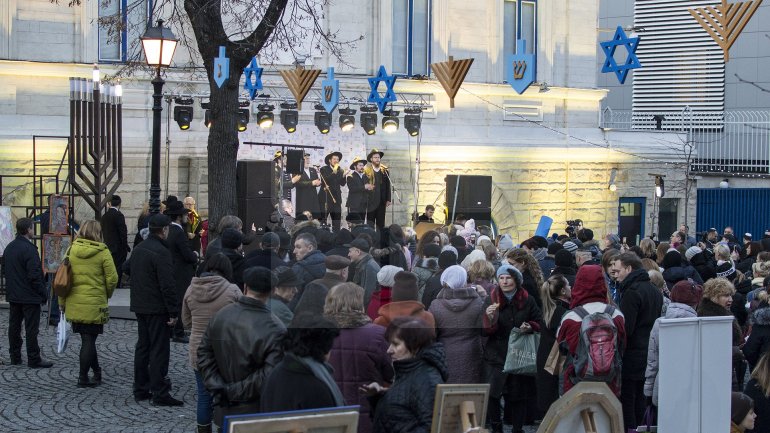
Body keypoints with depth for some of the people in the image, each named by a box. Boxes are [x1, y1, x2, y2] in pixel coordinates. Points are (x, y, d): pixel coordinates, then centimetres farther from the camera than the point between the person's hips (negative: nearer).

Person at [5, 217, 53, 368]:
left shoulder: (9, 248, 9)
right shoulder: (29, 249, -19)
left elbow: (4, 269, 17)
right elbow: (35, 275, -21)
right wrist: (43, 293, -13)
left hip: (13, 295, 8)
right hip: (30, 296, -8)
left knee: (14, 326, 13)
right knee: (31, 329, -3)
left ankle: (15, 357, 19)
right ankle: (34, 359, 1)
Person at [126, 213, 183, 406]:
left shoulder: (139, 248, 9)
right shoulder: (161, 252, -19)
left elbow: (127, 268, 27)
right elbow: (167, 285, -22)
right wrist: (174, 312, -19)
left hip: (140, 306, 9)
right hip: (157, 308, -9)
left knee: (142, 346, 16)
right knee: (159, 350, -5)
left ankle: (140, 389, 22)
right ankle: (159, 393, -5)